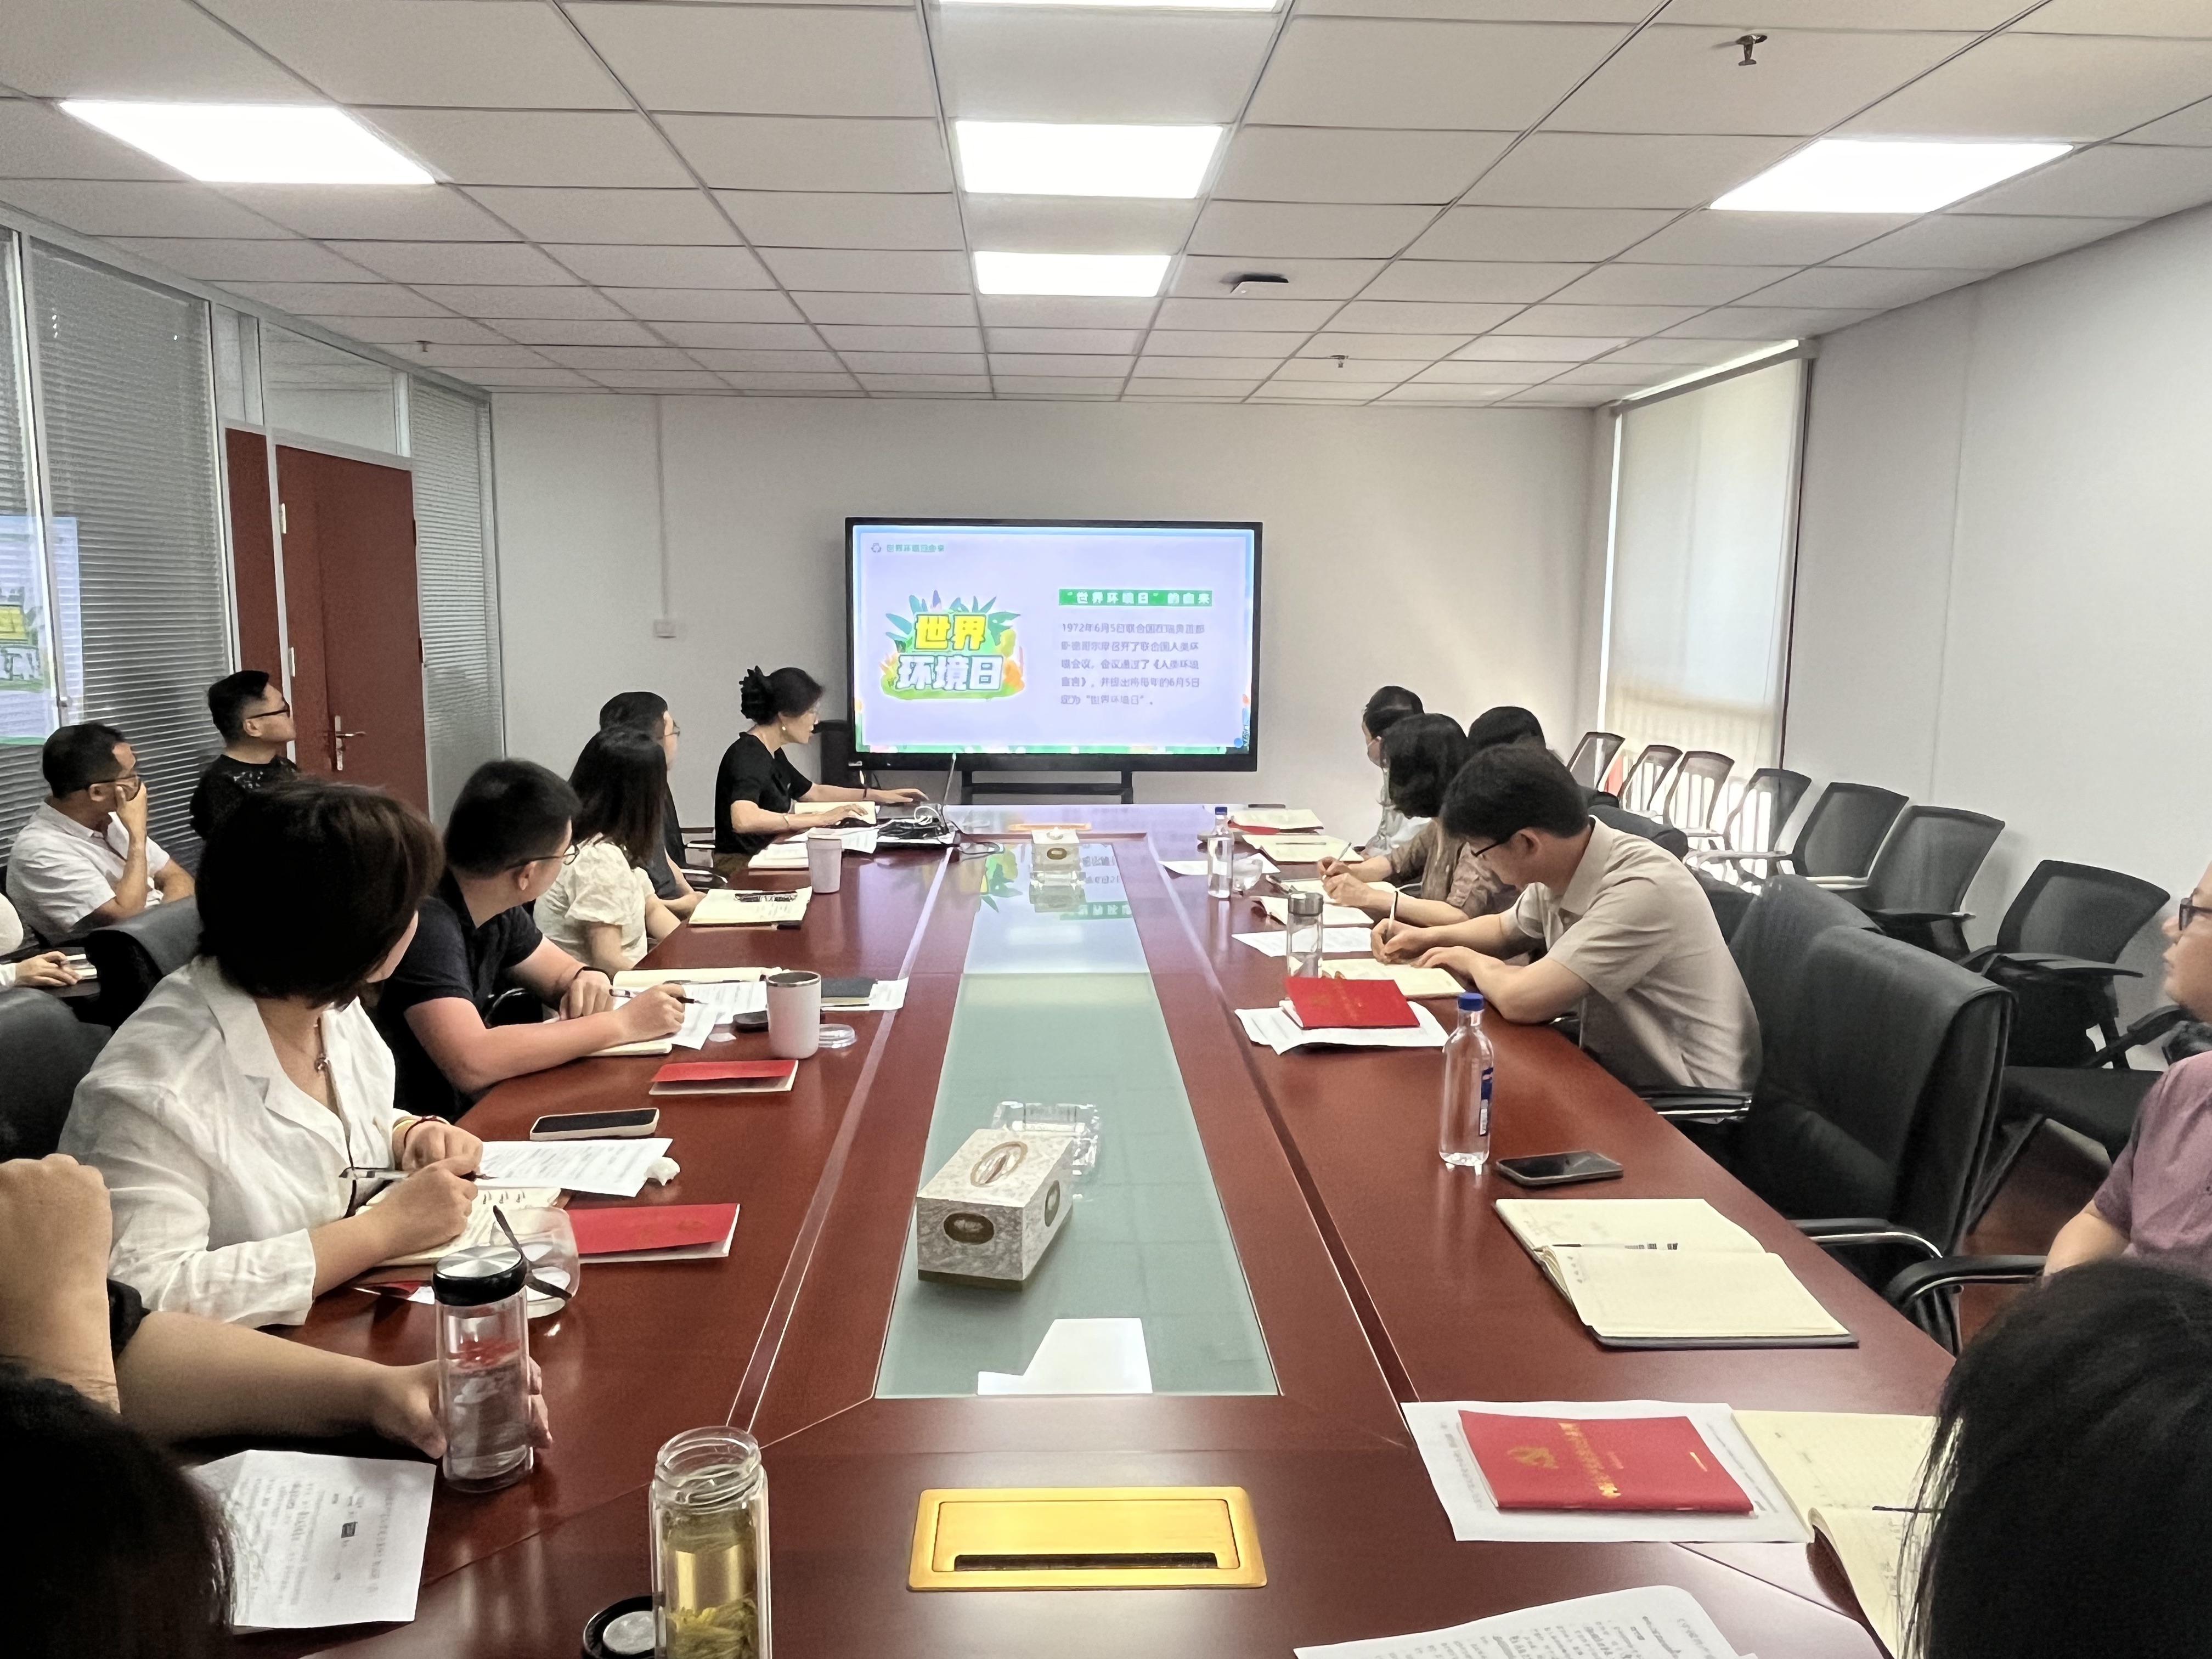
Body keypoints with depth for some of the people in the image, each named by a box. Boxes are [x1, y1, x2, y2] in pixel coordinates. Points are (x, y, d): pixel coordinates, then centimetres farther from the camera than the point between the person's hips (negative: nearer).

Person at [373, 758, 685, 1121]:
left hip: (462, 1111, 7)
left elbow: (561, 972, 15)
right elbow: (471, 1064, -34)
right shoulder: (424, 920, -24)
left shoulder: (499, 910, 0)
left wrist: (590, 979, -9)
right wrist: (621, 1023, -26)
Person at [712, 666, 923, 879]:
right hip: (742, 869, -9)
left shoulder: (772, 754, 10)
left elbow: (815, 792, 26)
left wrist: (882, 795, 22)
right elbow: (743, 819, -36)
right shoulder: (748, 756, -18)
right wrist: (819, 819, -33)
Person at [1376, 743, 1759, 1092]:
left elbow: (1521, 1000, -31)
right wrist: (1429, 937, 6)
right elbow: (1506, 930, 22)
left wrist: (1472, 961, -10)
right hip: (1614, 1072, 7)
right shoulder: (1556, 870, -2)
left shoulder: (1641, 889, -27)